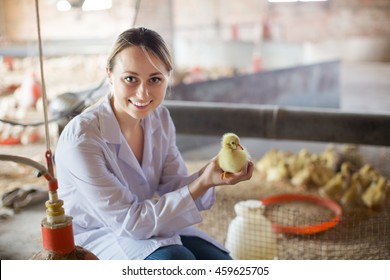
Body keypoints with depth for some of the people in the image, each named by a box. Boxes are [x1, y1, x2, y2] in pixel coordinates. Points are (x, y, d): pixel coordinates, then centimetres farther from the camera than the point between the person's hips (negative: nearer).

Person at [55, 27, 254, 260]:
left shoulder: (160, 118, -6)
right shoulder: (81, 138, -27)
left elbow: (173, 189, -5)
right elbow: (129, 222, -26)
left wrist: (208, 175, -27)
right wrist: (203, 183, -32)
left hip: (148, 225, 6)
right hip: (95, 239, -5)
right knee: (175, 260, -31)